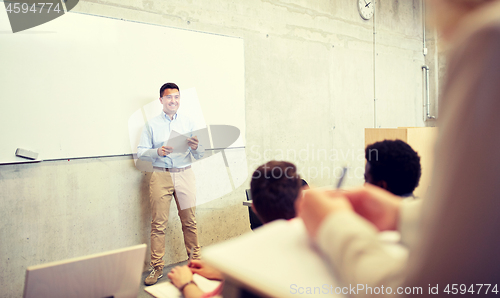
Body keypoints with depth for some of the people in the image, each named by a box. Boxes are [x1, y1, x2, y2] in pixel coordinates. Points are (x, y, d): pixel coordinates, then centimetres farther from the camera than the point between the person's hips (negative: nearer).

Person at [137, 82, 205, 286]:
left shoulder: (188, 123, 11)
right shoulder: (152, 124, 8)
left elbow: (199, 155, 8)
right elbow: (141, 152, 3)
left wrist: (195, 147, -14)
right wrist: (157, 152, -15)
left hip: (184, 174, 1)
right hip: (160, 175, -1)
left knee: (189, 221, 3)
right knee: (158, 224, 0)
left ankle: (195, 260, 17)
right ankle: (157, 267, 9)